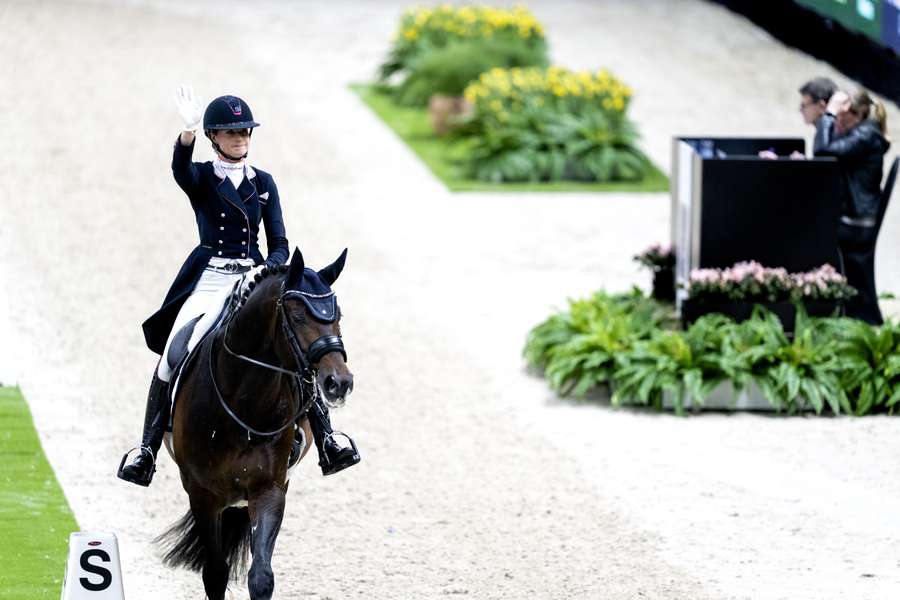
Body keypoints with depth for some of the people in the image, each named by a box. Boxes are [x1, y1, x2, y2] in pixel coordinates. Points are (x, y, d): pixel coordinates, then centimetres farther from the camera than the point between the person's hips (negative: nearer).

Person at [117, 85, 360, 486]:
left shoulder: (263, 183, 11)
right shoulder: (202, 178, 3)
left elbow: (279, 243, 8)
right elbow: (180, 170, -22)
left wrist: (268, 271, -15)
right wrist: (187, 131, -42)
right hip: (207, 280, -2)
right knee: (172, 357, -17)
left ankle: (327, 444, -13)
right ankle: (147, 452, -13)